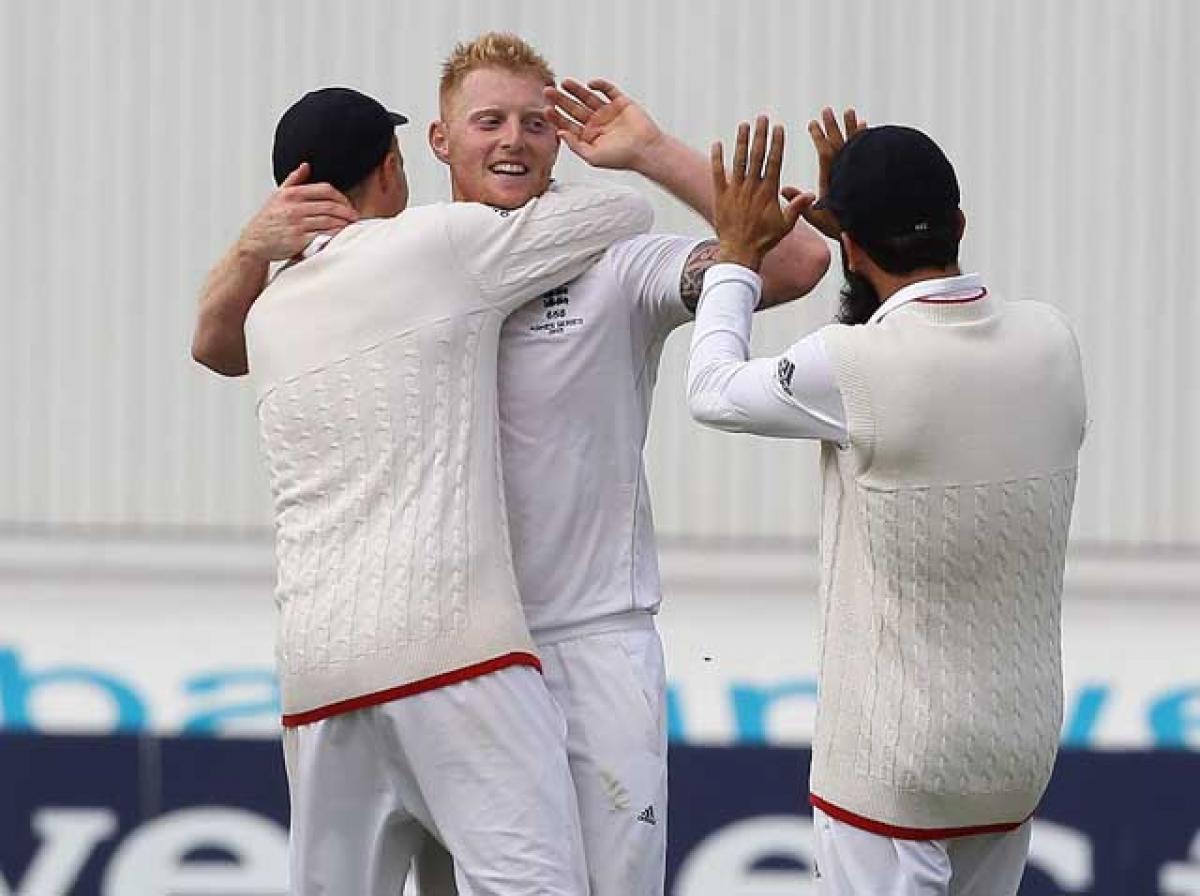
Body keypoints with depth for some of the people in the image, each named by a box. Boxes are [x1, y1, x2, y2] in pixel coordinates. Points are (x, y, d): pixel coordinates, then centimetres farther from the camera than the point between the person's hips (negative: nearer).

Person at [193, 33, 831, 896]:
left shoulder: (615, 269, -3)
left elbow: (798, 262, -15)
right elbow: (222, 349, 10)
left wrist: (654, 152, -15)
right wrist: (255, 249, -11)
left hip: (596, 639, -3)